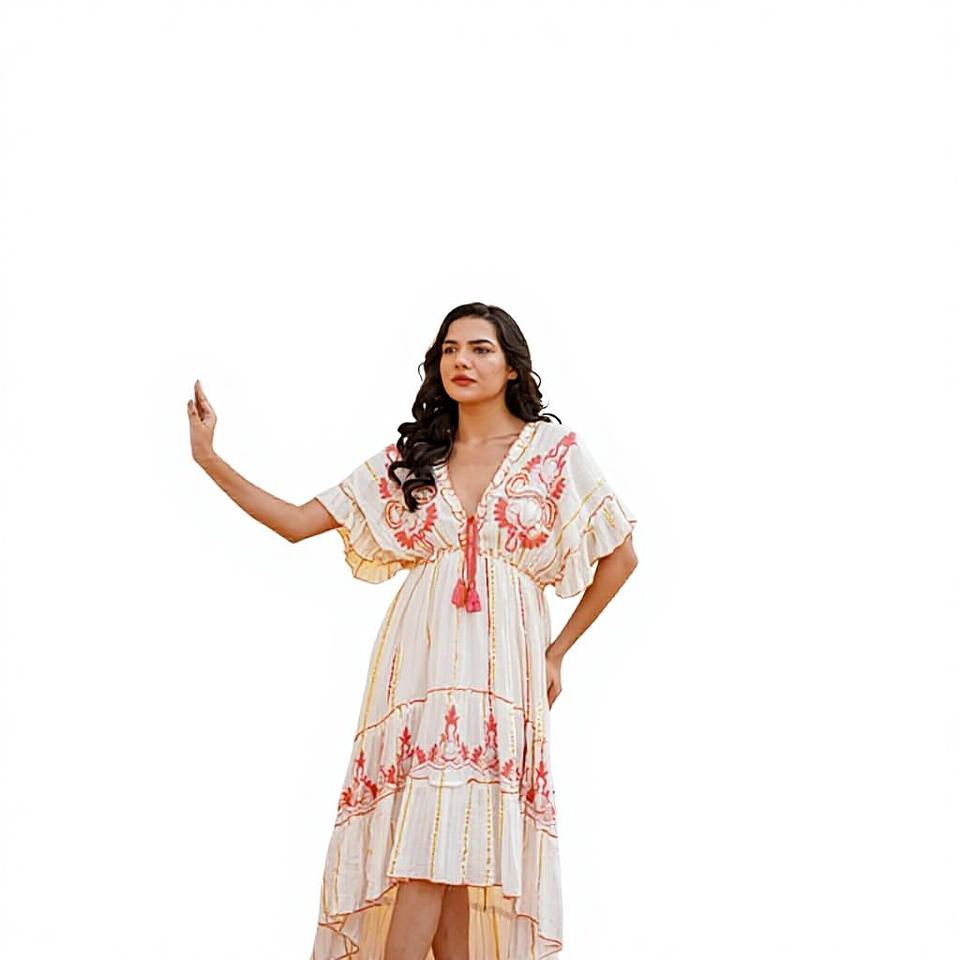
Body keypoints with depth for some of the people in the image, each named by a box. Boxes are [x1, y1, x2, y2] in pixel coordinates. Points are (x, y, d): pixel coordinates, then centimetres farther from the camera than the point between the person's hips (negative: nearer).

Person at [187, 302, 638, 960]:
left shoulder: (555, 450, 5)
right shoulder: (410, 456, 12)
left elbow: (620, 556, 10)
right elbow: (298, 522, 10)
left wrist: (558, 652, 8)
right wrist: (209, 458, 2)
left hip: (501, 668, -2)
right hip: (419, 664, 2)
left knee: (440, 840, -9)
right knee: (439, 854, -6)